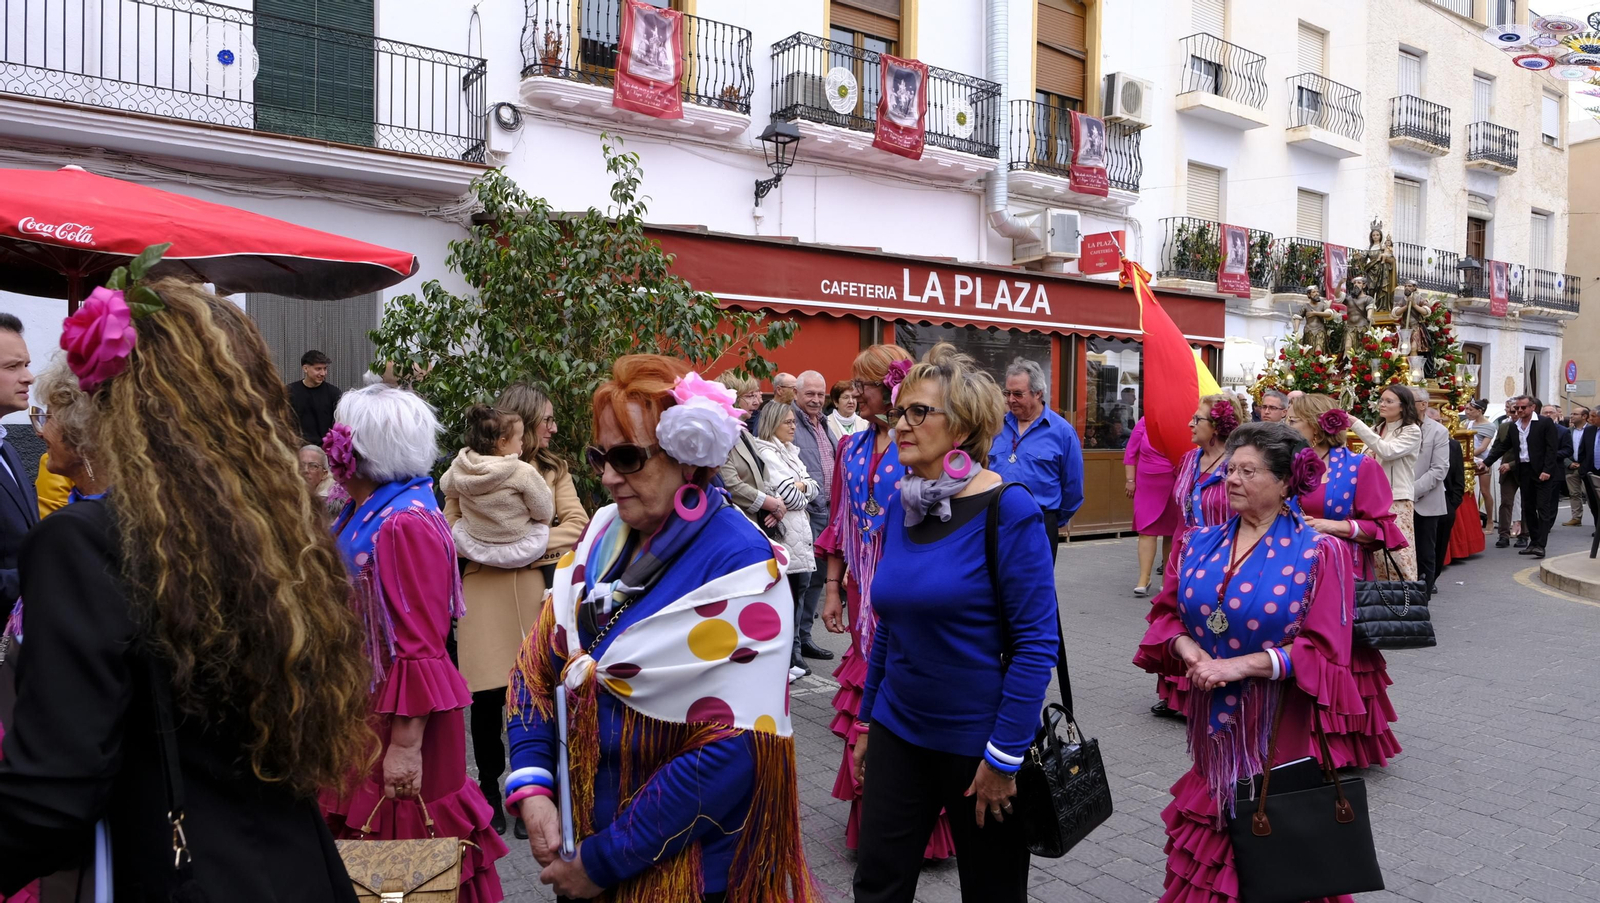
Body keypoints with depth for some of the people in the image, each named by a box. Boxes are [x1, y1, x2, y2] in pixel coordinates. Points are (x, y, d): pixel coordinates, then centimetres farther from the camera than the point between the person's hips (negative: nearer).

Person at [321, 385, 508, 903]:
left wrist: (406, 745, -22)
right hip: (364, 713, 9)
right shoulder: (364, 517, 9)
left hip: (400, 719, -9)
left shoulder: (406, 526, -20)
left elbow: (421, 650, -23)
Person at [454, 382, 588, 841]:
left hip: (536, 591, 2)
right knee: (487, 696, 4)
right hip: (485, 594, -1)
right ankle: (489, 792, 23)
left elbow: (577, 521, 0)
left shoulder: (553, 467, 11)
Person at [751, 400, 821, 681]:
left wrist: (802, 486, -7)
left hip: (800, 532, 9)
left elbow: (814, 487, 14)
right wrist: (804, 495, 4)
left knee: (798, 591, 12)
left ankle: (793, 657, 21)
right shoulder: (767, 453, -9)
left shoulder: (791, 451, 18)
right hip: (783, 533, -9)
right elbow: (789, 496, -15)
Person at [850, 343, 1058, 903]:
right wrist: (866, 721, 14)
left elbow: (1036, 642, -17)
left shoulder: (1008, 511, -16)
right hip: (898, 732, 5)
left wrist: (1003, 757, -16)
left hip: (977, 744, -5)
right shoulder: (900, 506, 2)